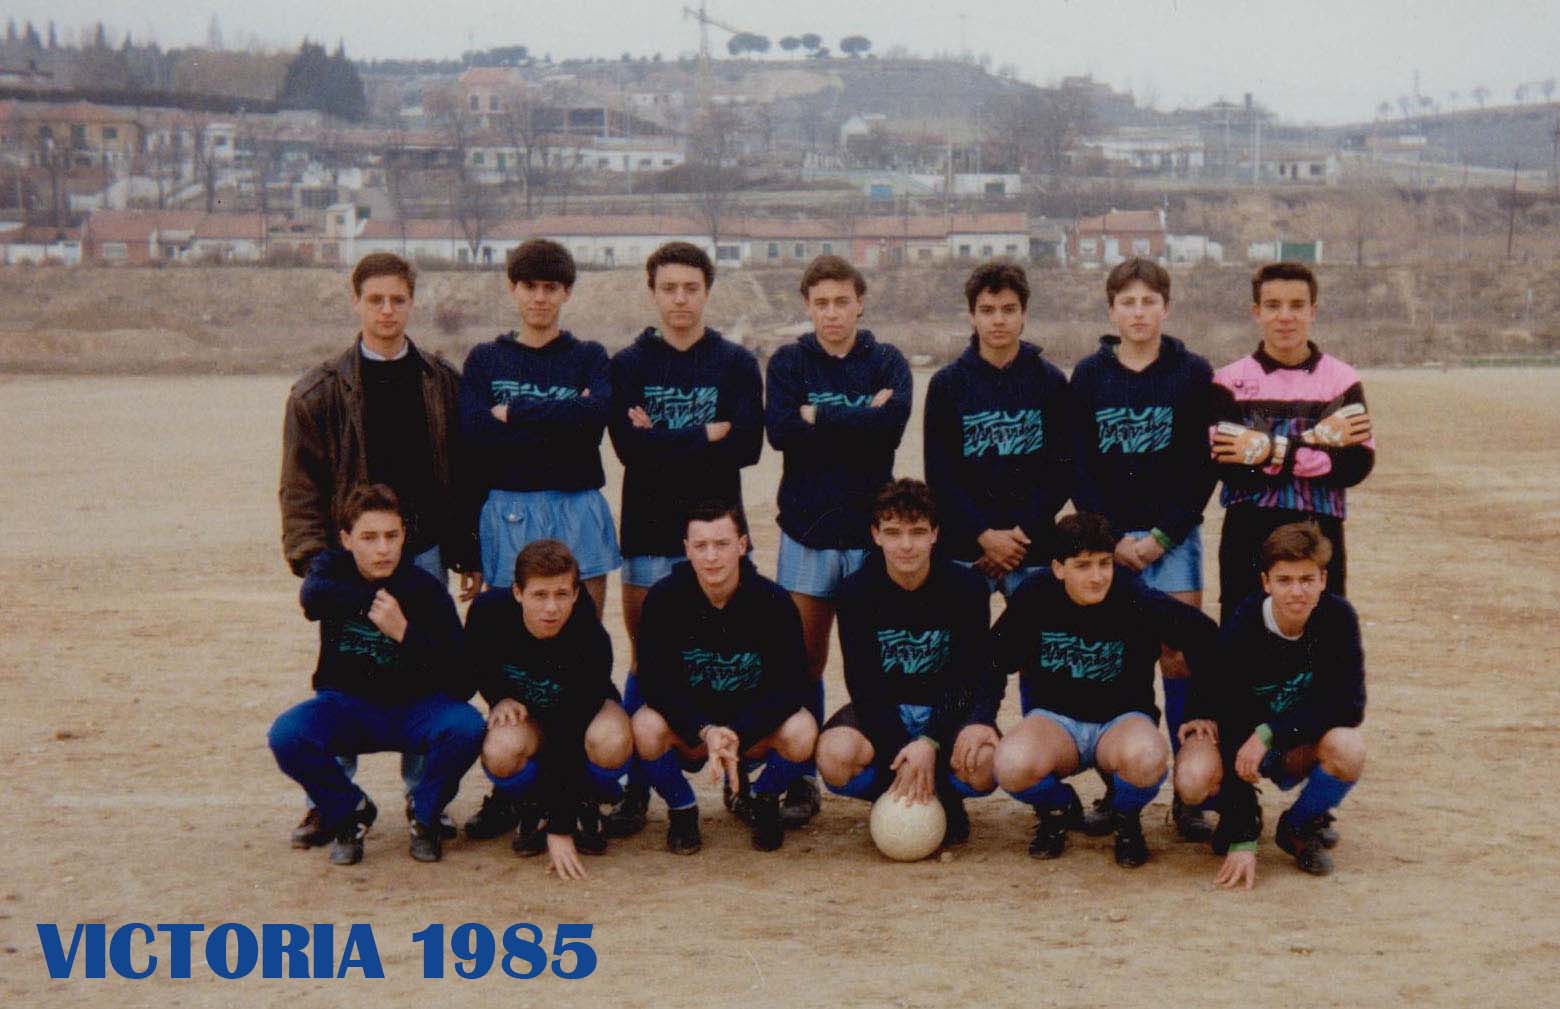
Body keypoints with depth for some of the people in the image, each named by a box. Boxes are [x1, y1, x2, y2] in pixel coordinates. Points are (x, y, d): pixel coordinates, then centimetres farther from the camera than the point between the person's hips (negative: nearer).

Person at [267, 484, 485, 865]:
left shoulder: (427, 589, -12)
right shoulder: (332, 568, -3)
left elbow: (461, 683, -19)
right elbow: (313, 597, -30)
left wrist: (405, 632, -28)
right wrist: (374, 600, -21)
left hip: (414, 708, -1)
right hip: (346, 704, 2)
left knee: (466, 727, -32)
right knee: (286, 734, -28)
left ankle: (425, 815, -1)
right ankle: (349, 812, 2)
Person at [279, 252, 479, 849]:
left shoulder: (442, 383, 8)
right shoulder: (321, 391, 2)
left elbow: (464, 476, 11)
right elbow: (300, 485, 0)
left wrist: (469, 555, 7)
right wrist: (311, 556, -10)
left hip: (425, 552, 2)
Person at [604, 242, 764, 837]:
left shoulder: (736, 364, 6)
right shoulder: (628, 365, 6)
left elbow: (747, 446, -8)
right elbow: (628, 447, -10)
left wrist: (664, 441, -11)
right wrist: (707, 436, -11)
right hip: (648, 534, 0)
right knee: (645, 661, 2)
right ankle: (637, 790, 7)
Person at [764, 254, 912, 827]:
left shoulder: (887, 362, 7)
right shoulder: (789, 362, 8)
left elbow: (893, 422, -13)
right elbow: (780, 430, -9)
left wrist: (818, 418, -9)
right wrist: (860, 418, -10)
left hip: (872, 527, 0)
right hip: (807, 529, 0)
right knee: (805, 659, 1)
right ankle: (801, 782, 8)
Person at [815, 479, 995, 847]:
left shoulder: (968, 587, -12)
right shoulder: (856, 592, -11)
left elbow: (971, 678, -13)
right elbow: (863, 683, -14)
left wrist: (930, 743, -28)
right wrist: (901, 750, -28)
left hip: (948, 707, 0)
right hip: (881, 708, 0)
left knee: (983, 764, -34)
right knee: (836, 756, -33)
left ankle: (945, 795, 5)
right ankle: (898, 799, 2)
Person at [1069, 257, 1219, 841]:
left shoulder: (1193, 375, 2)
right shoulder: (1089, 376, 5)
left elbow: (1205, 466, 0)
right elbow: (1079, 466, 4)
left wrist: (1163, 536, -8)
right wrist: (1112, 539, -6)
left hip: (1172, 535, -1)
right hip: (1106, 536, 1)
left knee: (1179, 656, -5)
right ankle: (1116, 789, 8)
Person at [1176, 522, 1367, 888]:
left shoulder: (1338, 617, -19)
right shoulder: (1238, 634, -26)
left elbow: (1349, 706, -20)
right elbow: (1232, 732, -27)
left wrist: (1270, 733, -31)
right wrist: (1241, 841, -31)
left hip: (1299, 747, 2)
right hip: (1240, 735, -1)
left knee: (1348, 748, -33)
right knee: (1194, 780, -34)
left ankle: (1299, 826, -1)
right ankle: (1240, 816, 5)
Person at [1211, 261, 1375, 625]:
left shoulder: (1341, 379, 5)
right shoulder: (1230, 381, 2)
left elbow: (1357, 465, -6)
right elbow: (1228, 466, -11)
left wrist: (1273, 453, -15)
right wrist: (1315, 441, -16)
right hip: (1248, 536, -1)